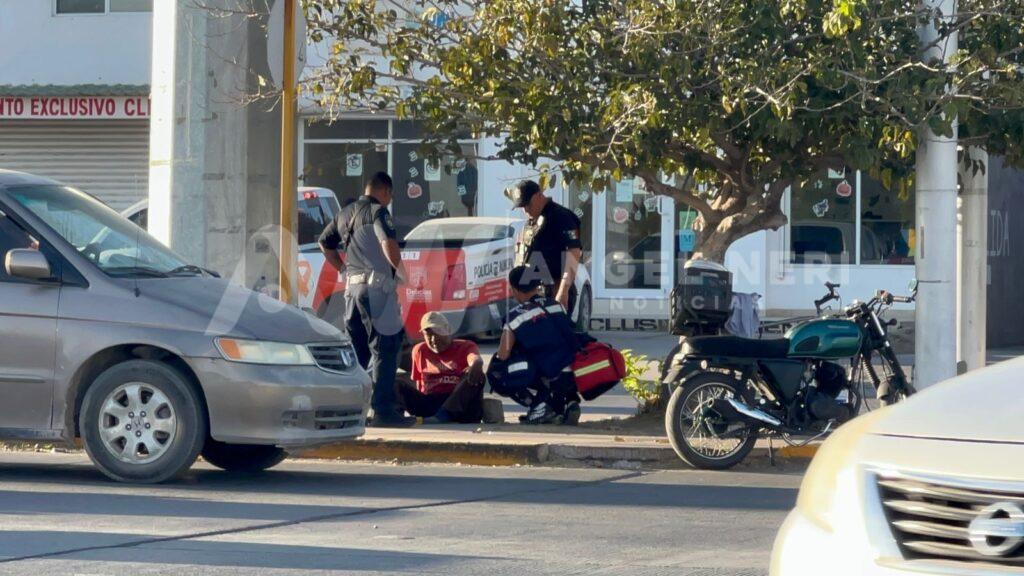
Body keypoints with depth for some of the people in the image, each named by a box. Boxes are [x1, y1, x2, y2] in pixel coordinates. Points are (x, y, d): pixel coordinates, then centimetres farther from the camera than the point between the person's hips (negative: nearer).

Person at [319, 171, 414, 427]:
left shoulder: (345, 214, 18)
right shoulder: (378, 211, -8)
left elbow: (325, 244, 26)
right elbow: (388, 243, -22)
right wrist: (400, 269, -8)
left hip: (352, 288, 8)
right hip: (377, 286, -8)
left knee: (358, 350, 14)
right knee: (385, 349, -6)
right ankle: (383, 410, -10)